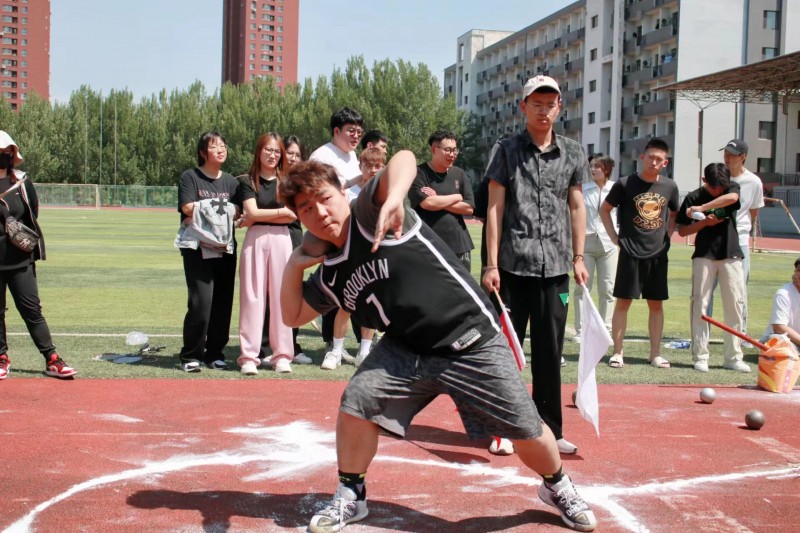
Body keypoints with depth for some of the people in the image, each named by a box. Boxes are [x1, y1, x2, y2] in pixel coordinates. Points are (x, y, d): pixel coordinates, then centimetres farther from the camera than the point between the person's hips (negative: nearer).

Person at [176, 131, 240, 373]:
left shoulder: (231, 181, 15)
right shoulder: (190, 177, 2)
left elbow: (236, 213, 5)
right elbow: (188, 208, -10)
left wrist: (203, 209, -7)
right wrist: (222, 210, -1)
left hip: (225, 248, 4)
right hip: (197, 249, -4)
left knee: (223, 303, 3)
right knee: (201, 302, -12)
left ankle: (215, 353, 16)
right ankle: (190, 355, 0)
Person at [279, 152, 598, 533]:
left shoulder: (369, 212, -14)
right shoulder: (328, 275, 6)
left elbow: (404, 158, -31)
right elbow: (293, 316, 19)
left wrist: (394, 200, -51)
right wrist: (294, 265, 5)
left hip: (471, 341, -5)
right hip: (405, 351, 5)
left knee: (527, 432, -1)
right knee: (356, 402, -13)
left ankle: (558, 487, 31)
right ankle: (350, 496, 10)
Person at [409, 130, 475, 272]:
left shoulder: (459, 174, 10)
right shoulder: (419, 173, -4)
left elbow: (469, 207, 2)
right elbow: (426, 203, -19)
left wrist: (438, 201, -8)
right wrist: (457, 197, -4)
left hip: (459, 246, 5)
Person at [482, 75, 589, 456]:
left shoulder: (573, 153, 11)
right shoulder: (507, 150, 2)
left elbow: (577, 206, 15)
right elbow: (495, 207, -1)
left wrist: (578, 258, 9)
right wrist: (491, 264, -6)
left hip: (554, 267, 3)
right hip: (513, 264, -2)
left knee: (549, 353, 6)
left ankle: (548, 429, 16)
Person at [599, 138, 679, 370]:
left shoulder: (670, 187, 5)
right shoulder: (625, 184, -5)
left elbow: (674, 214, 22)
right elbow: (605, 209, 6)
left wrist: (667, 236, 9)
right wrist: (614, 237, 0)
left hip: (658, 254, 3)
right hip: (631, 253, -3)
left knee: (656, 304, 7)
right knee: (623, 301, -1)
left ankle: (655, 353, 15)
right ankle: (617, 352, 5)